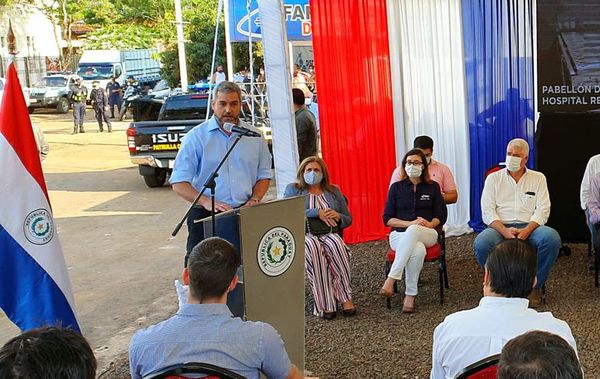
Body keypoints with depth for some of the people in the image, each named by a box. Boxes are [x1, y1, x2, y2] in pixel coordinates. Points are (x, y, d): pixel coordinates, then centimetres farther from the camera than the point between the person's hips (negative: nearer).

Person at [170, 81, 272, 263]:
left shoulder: (254, 137, 11)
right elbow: (179, 183, -3)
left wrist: (254, 199, -2)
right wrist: (207, 202, -18)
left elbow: (263, 176, 18)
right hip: (206, 215, -2)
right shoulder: (196, 137, 1)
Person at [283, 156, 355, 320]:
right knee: (313, 247, -38)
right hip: (303, 234, -2)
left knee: (336, 245, -35)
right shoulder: (292, 189, 14)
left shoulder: (334, 191, 22)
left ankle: (345, 297, -32)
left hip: (329, 233, 2)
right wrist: (317, 213, -12)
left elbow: (348, 220, 22)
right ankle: (324, 303, -38)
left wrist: (338, 217, -2)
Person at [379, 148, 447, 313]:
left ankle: (391, 279, -37)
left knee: (412, 232, -39)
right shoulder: (396, 187, 10)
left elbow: (441, 216, 8)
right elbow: (387, 219, 3)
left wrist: (430, 224, -15)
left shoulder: (433, 187, 12)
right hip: (400, 235, 0)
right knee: (418, 250, -38)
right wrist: (410, 223, -13)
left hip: (428, 235, 0)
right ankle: (411, 294, -30)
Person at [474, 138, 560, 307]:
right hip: (500, 227, -1)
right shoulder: (494, 178, 12)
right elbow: (487, 211, 1)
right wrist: (504, 231, -18)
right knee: (481, 243, -34)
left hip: (529, 227, 1)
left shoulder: (538, 178, 14)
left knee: (551, 238, -32)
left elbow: (543, 210, 2)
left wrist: (526, 231, -17)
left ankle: (535, 285, -10)